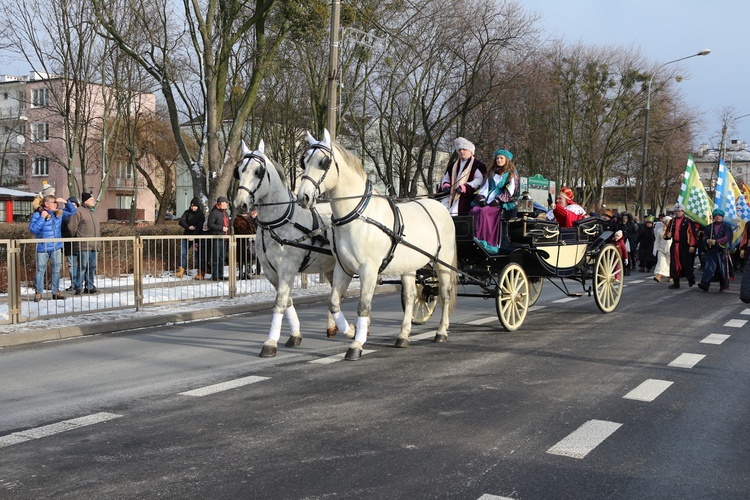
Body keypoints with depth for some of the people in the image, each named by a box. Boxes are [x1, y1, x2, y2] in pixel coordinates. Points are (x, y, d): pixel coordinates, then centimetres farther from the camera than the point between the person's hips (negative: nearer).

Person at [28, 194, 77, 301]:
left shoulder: (59, 213, 6)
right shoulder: (37, 214, -9)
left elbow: (72, 211, 17)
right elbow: (32, 229, -16)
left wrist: (66, 202, 0)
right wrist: (42, 218, -21)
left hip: (56, 247, 5)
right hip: (43, 248, -5)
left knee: (56, 269, 9)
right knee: (40, 270, 1)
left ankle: (56, 291, 18)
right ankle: (38, 292, 11)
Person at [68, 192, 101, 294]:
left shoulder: (93, 212, 20)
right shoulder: (79, 212, -7)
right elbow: (72, 227, -9)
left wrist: (98, 243, 20)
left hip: (94, 246, 8)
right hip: (84, 246, -8)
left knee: (92, 267, 10)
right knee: (83, 267, -7)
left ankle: (89, 286, 17)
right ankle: (78, 287, 0)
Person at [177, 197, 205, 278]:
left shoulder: (201, 215, -4)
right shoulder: (187, 213, 6)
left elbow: (200, 227, -13)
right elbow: (181, 221, -6)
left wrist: (193, 236, -24)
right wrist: (188, 227, -23)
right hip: (186, 236, 3)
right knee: (183, 253, -2)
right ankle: (181, 270, 0)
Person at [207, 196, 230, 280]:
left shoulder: (225, 213, 19)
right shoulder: (214, 212, -9)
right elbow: (210, 225, -16)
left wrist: (228, 235, 18)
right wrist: (221, 228, -18)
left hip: (224, 238, 9)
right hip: (216, 239, -9)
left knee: (222, 257, 12)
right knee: (216, 257, -6)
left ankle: (220, 275, 19)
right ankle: (214, 276, -3)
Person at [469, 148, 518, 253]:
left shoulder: (512, 174, 9)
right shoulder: (492, 173, 26)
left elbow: (510, 191, -2)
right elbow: (485, 186, 18)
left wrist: (498, 200, -12)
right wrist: (482, 198, -1)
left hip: (502, 203, -5)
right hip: (487, 201, 5)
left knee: (484, 212, -33)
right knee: (474, 211, -26)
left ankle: (486, 242, -35)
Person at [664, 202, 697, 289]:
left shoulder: (688, 221, -3)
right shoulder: (672, 221, 13)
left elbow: (692, 234, -7)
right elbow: (667, 232, 21)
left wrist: (692, 245, -14)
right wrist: (667, 235, -3)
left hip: (685, 246, -5)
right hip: (674, 245, 5)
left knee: (686, 264, -2)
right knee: (674, 264, 4)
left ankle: (691, 280, 18)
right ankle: (676, 283, 10)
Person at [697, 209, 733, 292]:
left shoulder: (727, 226, 5)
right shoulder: (709, 227, 15)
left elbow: (727, 238, -6)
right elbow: (705, 237, 12)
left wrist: (715, 241, -13)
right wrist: (708, 241, -12)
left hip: (722, 250, -2)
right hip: (711, 250, 2)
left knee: (723, 268, 3)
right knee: (709, 266, -12)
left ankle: (724, 285, 18)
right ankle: (705, 283, -23)